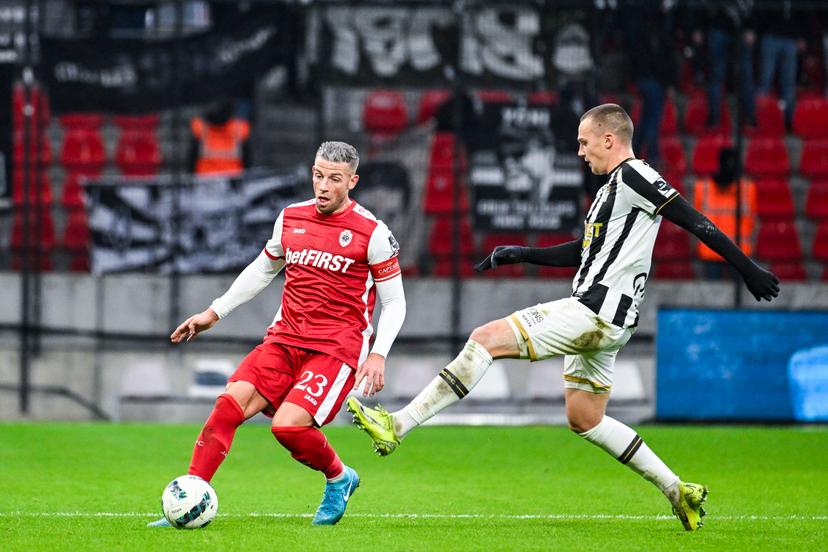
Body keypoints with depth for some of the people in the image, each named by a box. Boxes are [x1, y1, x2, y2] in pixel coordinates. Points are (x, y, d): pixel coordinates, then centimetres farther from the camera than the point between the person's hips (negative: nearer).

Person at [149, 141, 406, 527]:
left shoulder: (372, 233, -6)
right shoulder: (291, 218, 9)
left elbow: (394, 302, 0)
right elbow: (262, 270, 26)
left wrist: (378, 354, -12)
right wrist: (214, 313, 22)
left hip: (336, 349, -5)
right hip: (284, 339, 5)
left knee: (288, 425, -23)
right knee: (230, 403, -17)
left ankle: (339, 479, 8)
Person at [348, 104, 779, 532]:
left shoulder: (634, 176, -9)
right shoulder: (614, 186, 21)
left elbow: (697, 224, -14)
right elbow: (585, 252, 30)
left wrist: (748, 270, -17)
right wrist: (522, 255, 23)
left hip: (596, 312, -11)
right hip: (596, 319, 11)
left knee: (486, 339, -16)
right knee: (583, 420, 17)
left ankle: (397, 426, -22)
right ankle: (678, 492, 18)